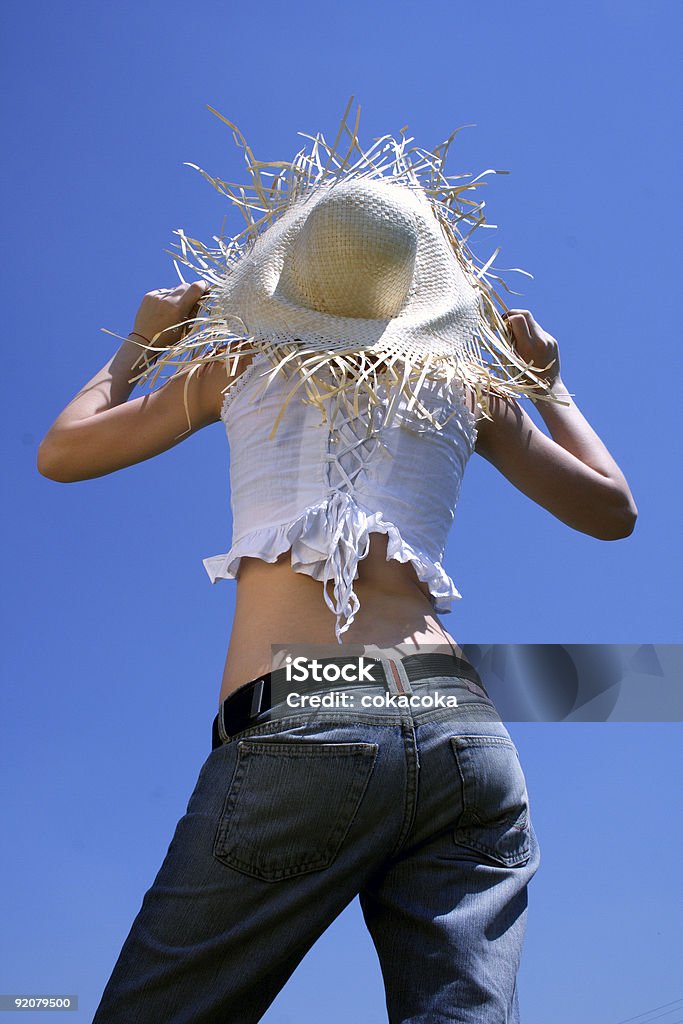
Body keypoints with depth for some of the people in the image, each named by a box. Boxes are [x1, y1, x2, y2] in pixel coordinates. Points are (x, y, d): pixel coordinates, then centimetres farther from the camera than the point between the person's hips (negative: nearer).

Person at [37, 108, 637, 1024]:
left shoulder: (242, 363, 12)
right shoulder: (470, 385, 15)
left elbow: (60, 452, 23)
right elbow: (613, 510, 26)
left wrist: (137, 345, 38)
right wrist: (546, 380, 37)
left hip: (291, 731, -2)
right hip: (463, 731, 3)